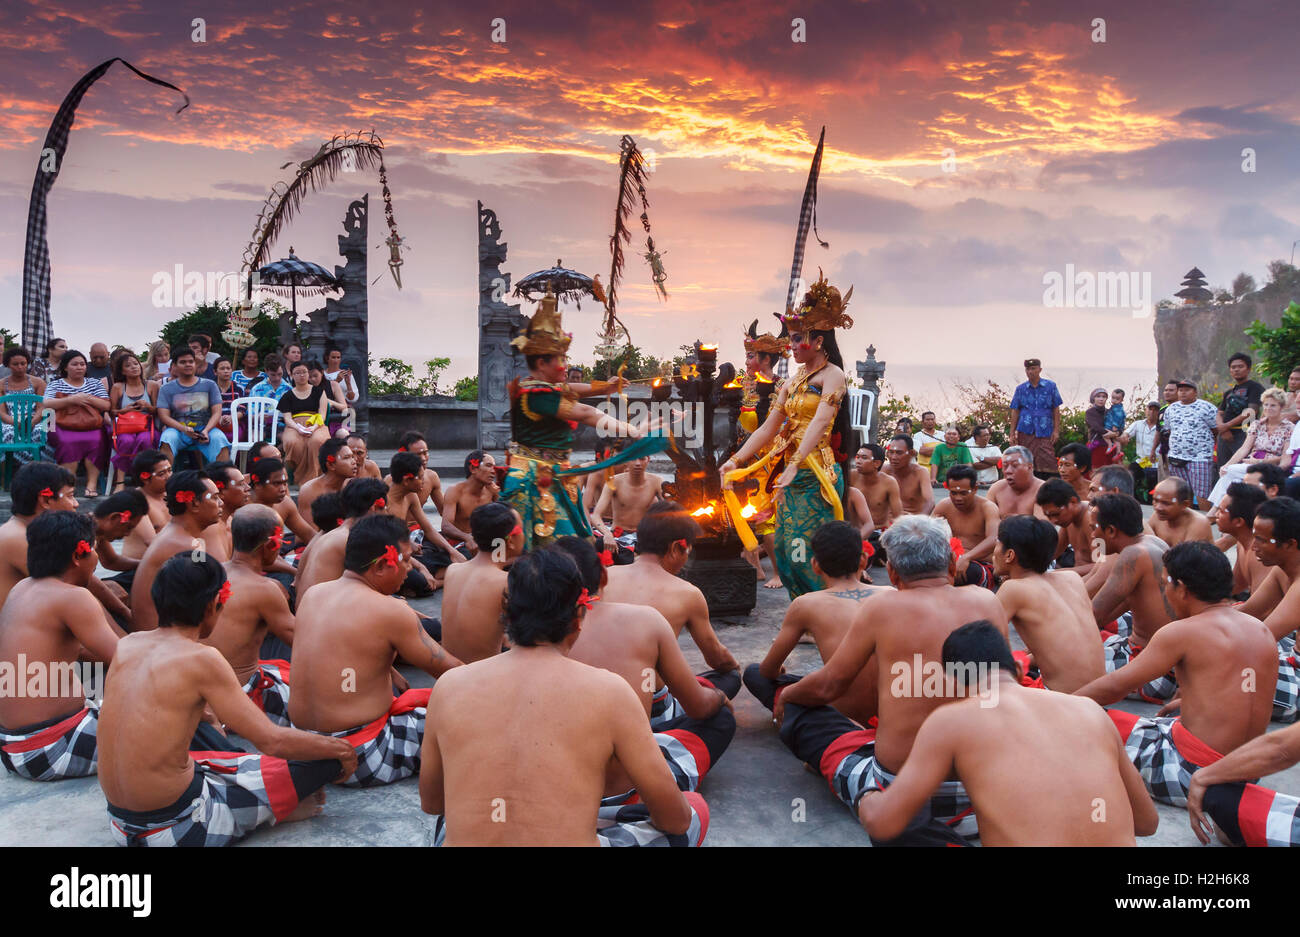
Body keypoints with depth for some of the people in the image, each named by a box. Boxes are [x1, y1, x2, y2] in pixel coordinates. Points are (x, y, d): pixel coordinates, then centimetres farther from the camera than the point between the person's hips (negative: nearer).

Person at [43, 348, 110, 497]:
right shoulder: (55, 384, 20)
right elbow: (47, 404, 1)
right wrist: (72, 400, -6)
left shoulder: (94, 383, 23)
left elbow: (107, 406, 12)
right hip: (64, 426, -1)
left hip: (92, 427, 1)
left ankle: (92, 483, -33)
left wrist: (88, 398, -1)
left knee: (96, 441, -33)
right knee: (68, 443, -34)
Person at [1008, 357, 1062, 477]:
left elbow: (1056, 410, 6)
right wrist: (1012, 433, 4)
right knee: (1027, 462, 0)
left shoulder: (1050, 386, 6)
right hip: (1025, 432, 1)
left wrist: (1056, 430, -1)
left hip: (1045, 431, -1)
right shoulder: (1020, 389, 9)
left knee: (1047, 462, -7)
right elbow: (1015, 411, 9)